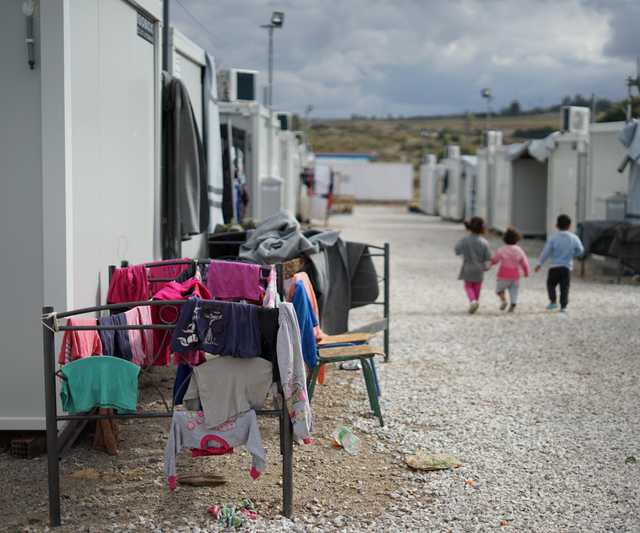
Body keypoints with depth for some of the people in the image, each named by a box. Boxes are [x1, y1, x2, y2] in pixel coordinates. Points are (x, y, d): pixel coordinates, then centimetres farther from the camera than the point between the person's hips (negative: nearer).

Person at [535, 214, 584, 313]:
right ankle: (563, 306, 2)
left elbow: (546, 252, -5)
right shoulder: (574, 238, 0)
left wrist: (539, 263, 3)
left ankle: (553, 301, 3)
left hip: (554, 266, -2)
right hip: (567, 267, 2)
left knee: (551, 284, 15)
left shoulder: (553, 238, -7)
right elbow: (580, 251, 11)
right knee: (564, 288, 6)